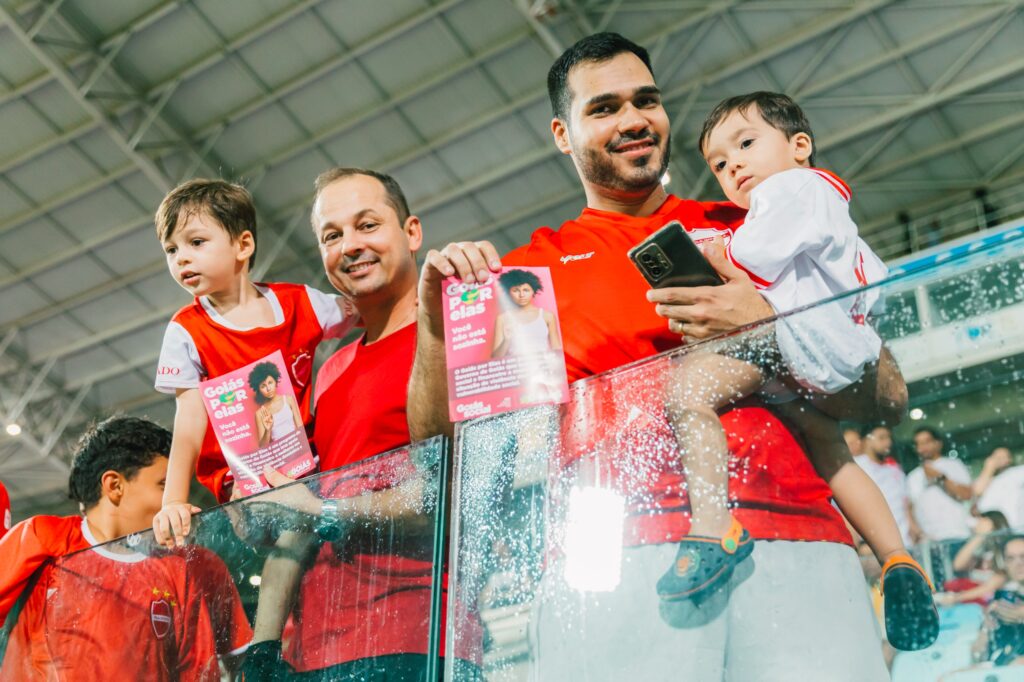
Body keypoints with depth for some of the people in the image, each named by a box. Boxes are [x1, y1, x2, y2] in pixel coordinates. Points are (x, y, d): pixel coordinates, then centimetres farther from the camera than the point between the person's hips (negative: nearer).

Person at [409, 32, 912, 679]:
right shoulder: (527, 270, 20)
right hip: (614, 547, -1)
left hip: (792, 529, 1)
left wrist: (770, 326, -4)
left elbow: (889, 397, 13)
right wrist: (436, 323, -2)